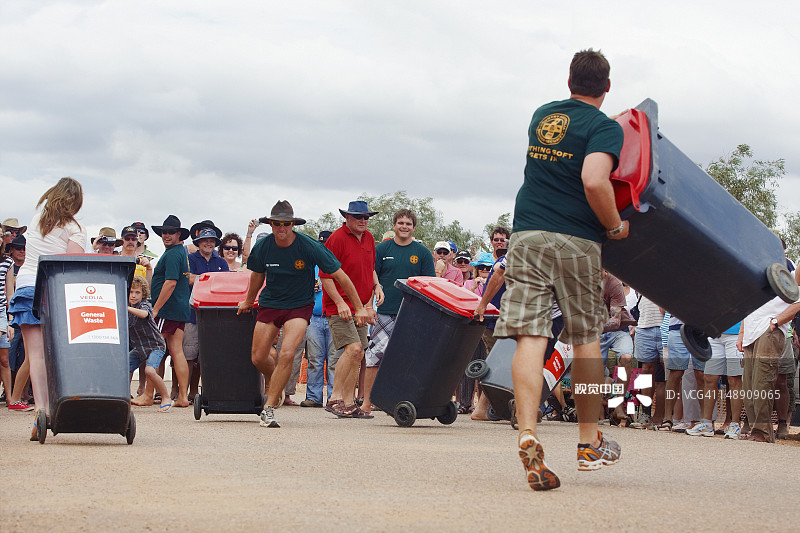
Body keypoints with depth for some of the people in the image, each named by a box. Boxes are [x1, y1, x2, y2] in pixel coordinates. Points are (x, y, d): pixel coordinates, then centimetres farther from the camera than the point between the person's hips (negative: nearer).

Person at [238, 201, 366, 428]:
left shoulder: (309, 247, -18)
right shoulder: (263, 247, -9)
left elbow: (340, 276, -11)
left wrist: (359, 308, -9)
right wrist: (248, 302, 28)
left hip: (299, 306, -3)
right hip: (269, 304, 3)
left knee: (286, 354, -22)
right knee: (258, 358, 2)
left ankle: (269, 408, -15)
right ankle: (276, 383, 36)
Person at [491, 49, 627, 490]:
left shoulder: (542, 116, 17)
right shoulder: (605, 127, -3)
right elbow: (594, 180, -19)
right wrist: (615, 226, -5)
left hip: (526, 234, 4)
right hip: (575, 239, -3)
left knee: (530, 336, -6)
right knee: (586, 338, 11)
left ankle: (527, 434, -24)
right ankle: (589, 443, 20)